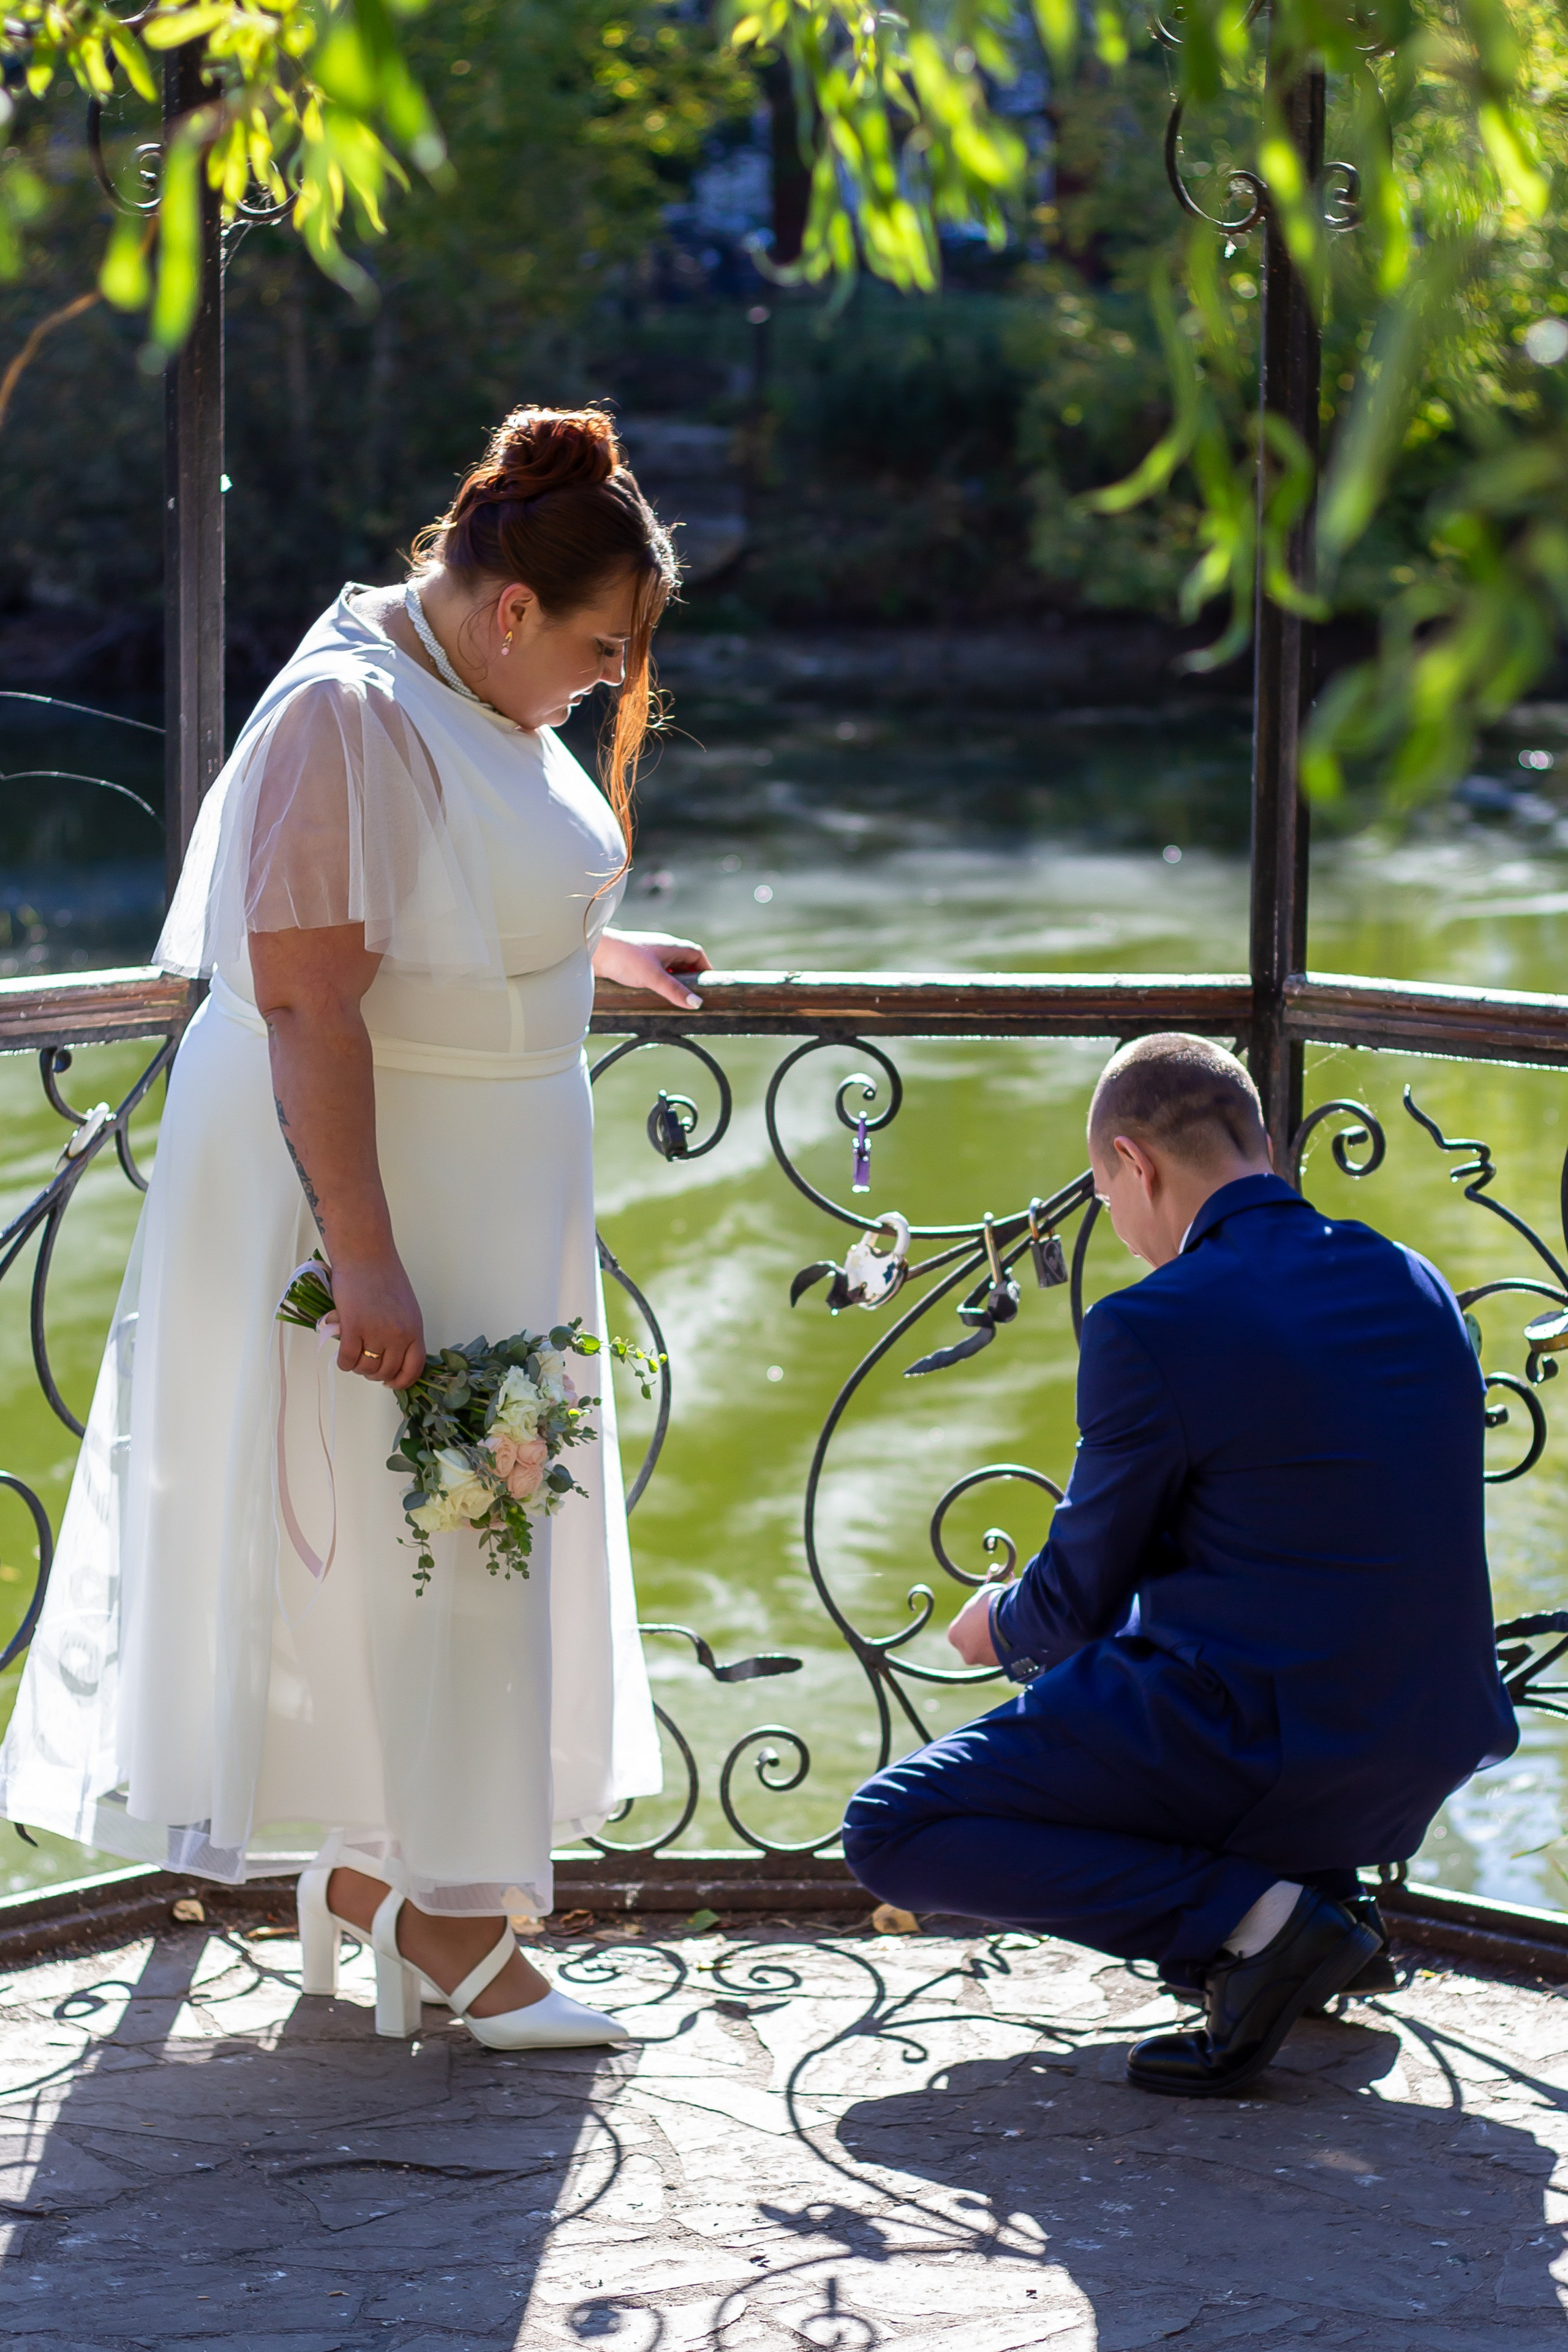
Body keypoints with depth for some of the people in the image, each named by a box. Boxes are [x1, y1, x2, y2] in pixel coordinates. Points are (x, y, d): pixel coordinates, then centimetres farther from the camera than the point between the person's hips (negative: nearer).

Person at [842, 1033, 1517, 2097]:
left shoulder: (1154, 1329, -15)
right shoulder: (1416, 1286, 7)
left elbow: (1080, 1600, -5)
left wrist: (1002, 1626, 20)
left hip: (1261, 1748, -8)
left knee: (890, 1833, 1)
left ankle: (1251, 1920, -11)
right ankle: (1321, 1891, 16)